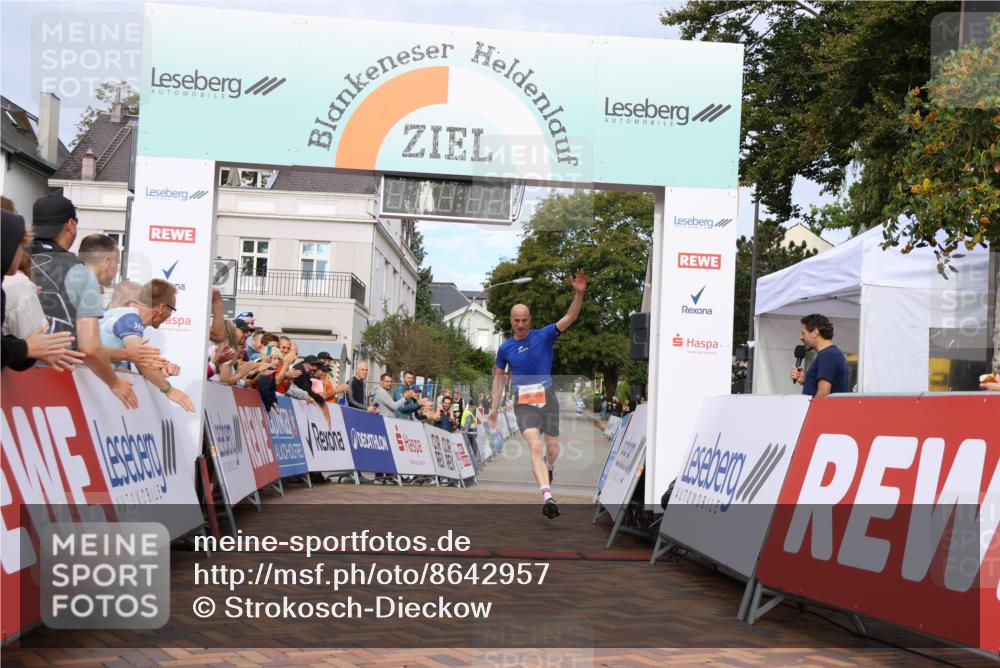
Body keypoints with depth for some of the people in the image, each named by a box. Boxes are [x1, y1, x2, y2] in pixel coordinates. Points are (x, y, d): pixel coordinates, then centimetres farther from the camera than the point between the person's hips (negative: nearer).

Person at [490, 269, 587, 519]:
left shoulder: (544, 336, -2)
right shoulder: (505, 348, 4)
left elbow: (570, 317, -12)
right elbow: (499, 376, 16)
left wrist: (579, 293, -28)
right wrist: (494, 407, 13)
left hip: (547, 398, 1)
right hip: (523, 402, -1)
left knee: (552, 449, 8)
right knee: (535, 446, -19)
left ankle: (548, 466, 46)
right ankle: (547, 496, -28)